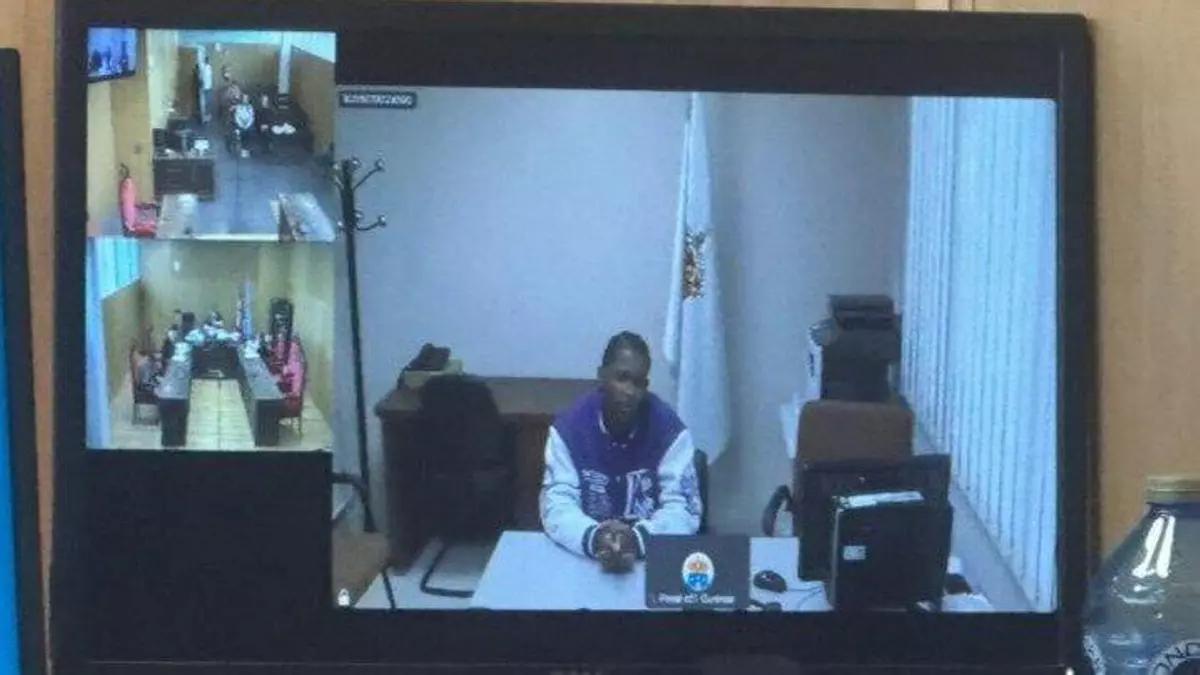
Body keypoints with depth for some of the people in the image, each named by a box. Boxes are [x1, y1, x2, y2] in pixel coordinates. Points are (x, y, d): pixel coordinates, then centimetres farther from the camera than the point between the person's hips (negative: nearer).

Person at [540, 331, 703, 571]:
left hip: (652, 555, 0)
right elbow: (556, 504, -12)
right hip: (582, 557, 0)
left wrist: (638, 539, -31)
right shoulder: (568, 426, -7)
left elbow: (684, 509, -12)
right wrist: (593, 538, -32)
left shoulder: (670, 428, -8)